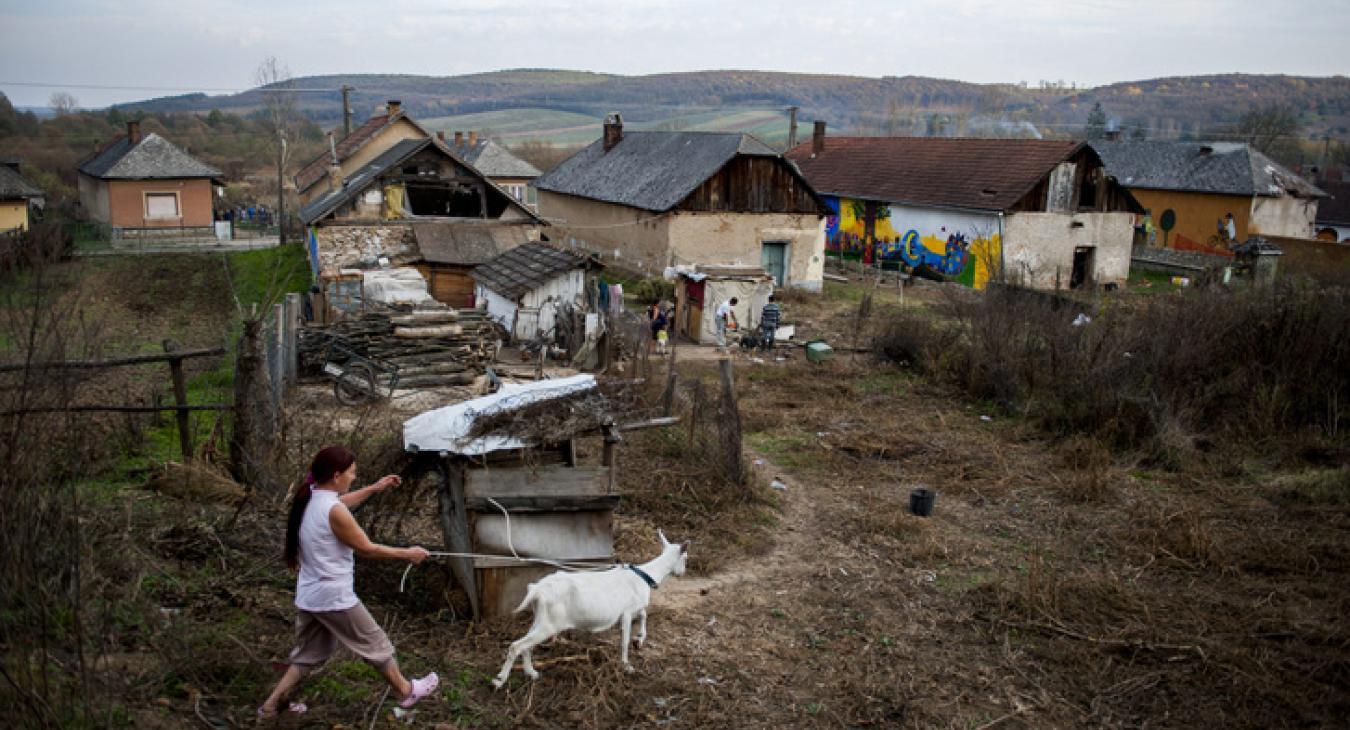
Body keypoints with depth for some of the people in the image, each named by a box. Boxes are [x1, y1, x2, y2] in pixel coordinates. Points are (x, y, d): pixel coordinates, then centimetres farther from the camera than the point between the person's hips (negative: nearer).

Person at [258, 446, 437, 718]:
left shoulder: (310, 499, 1)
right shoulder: (333, 511, -24)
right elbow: (366, 548, -16)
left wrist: (374, 488, 24)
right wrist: (407, 554, -6)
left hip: (308, 596, 8)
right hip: (334, 597, -8)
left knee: (308, 654, 23)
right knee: (375, 644, 11)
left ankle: (271, 705, 24)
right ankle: (406, 691, 28)